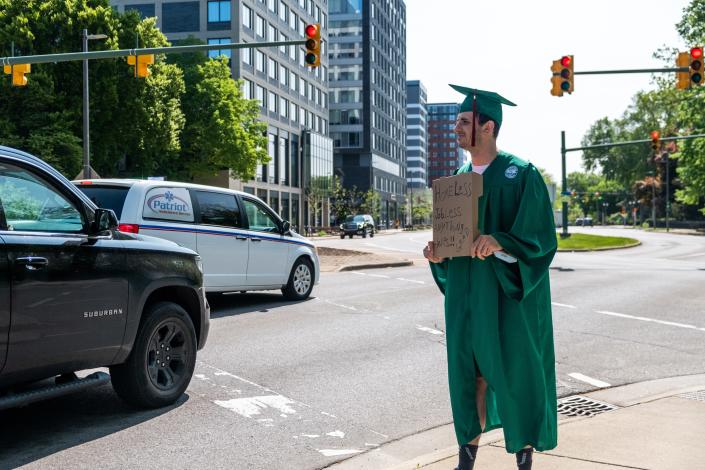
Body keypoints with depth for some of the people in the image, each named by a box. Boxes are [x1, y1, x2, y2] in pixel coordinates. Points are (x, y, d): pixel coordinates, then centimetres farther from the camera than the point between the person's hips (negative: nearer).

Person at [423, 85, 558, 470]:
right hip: (467, 292, 5)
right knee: (471, 367, 8)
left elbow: (540, 236, -13)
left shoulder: (521, 175, -9)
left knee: (517, 368, 4)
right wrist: (437, 251, -5)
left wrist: (499, 243, -30)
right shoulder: (458, 179, 10)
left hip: (510, 293, -5)